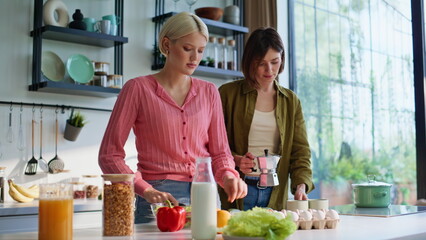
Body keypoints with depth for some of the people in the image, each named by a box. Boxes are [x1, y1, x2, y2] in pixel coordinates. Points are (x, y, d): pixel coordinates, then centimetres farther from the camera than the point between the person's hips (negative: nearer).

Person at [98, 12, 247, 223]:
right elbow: (109, 155, -6)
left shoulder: (209, 92, 7)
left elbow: (219, 152, 9)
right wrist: (145, 190, -20)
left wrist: (228, 176, -12)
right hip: (158, 199, -3)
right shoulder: (138, 88, -4)